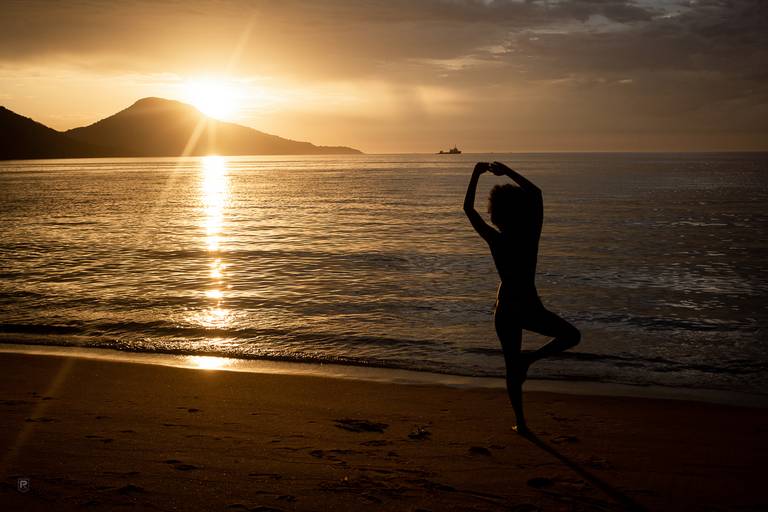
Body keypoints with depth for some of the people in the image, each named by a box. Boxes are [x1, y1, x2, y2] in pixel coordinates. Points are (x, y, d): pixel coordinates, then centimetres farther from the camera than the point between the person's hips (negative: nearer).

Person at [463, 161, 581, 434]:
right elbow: (536, 193, -4)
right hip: (529, 308, -2)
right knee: (571, 336, 19)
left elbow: (468, 208, -3)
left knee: (512, 367, 14)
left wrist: (477, 174, 1)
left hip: (505, 310, 2)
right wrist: (506, 171, -3)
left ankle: (521, 422, 16)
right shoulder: (531, 237, -13)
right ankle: (531, 357, -2)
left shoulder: (495, 240, -12)